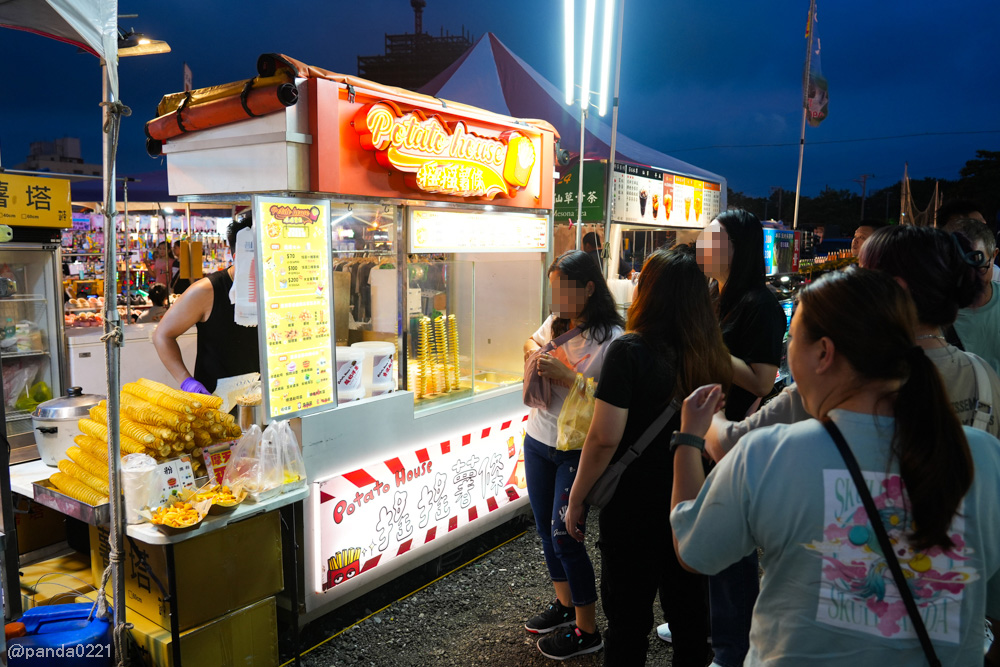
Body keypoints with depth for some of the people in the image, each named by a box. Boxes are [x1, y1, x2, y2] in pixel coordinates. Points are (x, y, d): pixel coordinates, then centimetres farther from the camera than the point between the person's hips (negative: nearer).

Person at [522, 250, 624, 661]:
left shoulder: (611, 338, -17)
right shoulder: (555, 323, 4)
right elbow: (530, 343, 25)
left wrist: (564, 375, -25)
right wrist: (533, 349, 2)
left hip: (577, 450, -7)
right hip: (538, 439, 7)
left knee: (564, 536, -2)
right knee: (545, 530, 17)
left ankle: (587, 631, 16)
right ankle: (564, 604, 38)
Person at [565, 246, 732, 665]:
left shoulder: (630, 351, -18)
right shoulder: (710, 355, 0)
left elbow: (604, 438, -20)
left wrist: (577, 499, -10)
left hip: (634, 507, -5)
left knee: (627, 619, 10)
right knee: (688, 612, 21)